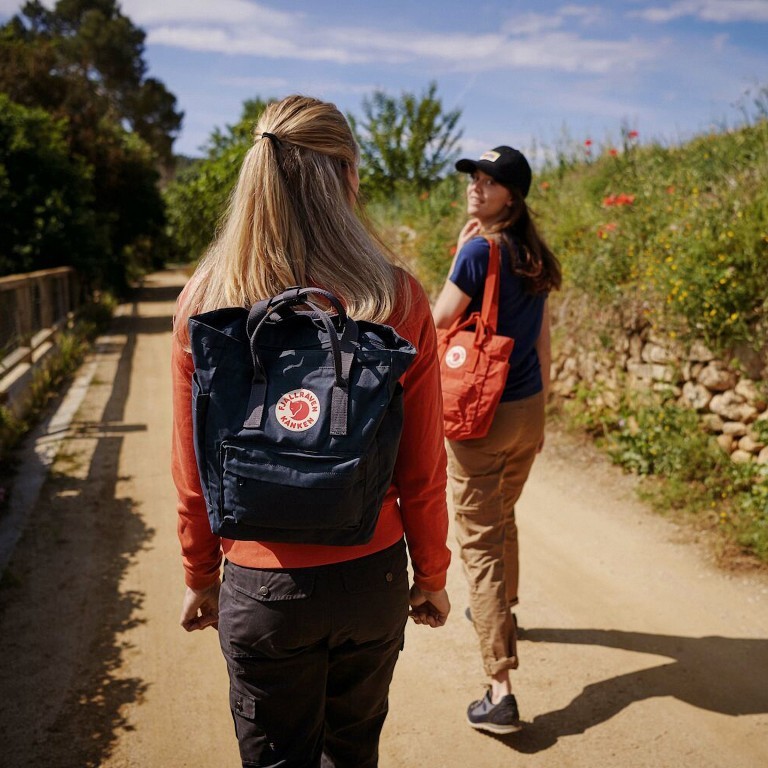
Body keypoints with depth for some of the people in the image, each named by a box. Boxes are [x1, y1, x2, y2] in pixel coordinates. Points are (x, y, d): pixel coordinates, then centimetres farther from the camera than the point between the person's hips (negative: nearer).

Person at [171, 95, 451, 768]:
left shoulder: (205, 301, -12)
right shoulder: (398, 300, -13)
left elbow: (195, 473, -5)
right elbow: (423, 470, -7)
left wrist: (201, 577, 11)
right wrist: (431, 574, 9)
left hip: (261, 588, -1)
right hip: (373, 579, 1)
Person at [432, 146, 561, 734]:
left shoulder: (479, 251, -16)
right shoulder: (536, 257, 7)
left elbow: (439, 321, -6)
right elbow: (543, 342, 11)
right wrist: (538, 411, 19)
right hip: (527, 410, 8)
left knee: (479, 542, -2)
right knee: (503, 518, 27)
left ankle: (501, 691, -2)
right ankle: (502, 611, 51)